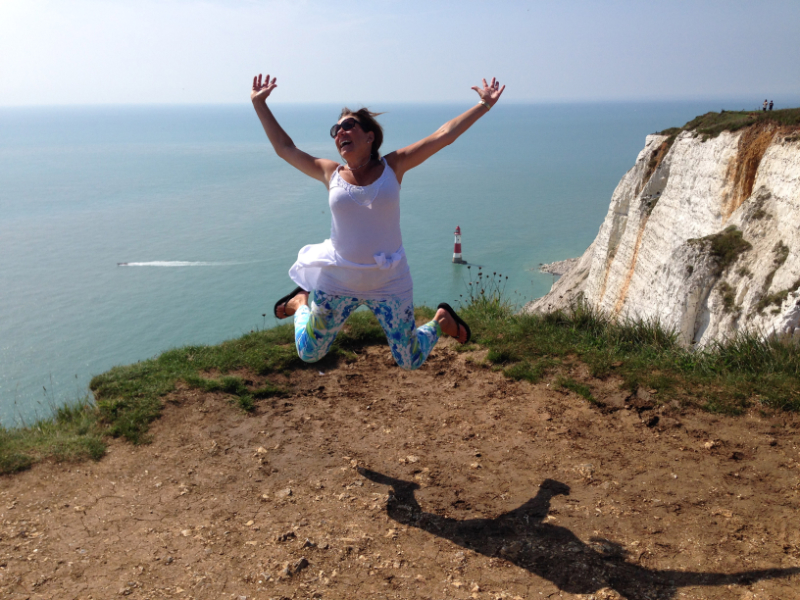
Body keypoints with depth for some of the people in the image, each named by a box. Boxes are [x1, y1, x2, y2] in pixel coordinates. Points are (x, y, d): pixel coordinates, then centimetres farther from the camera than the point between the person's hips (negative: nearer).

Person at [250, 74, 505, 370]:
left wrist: (483, 105, -5)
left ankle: (442, 320, 41)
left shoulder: (393, 166, -4)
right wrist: (260, 104, 11)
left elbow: (443, 135, -5)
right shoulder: (330, 174, -1)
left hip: (389, 283, -1)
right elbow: (284, 147, 9)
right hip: (336, 282, 2)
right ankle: (301, 303, 46)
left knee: (411, 361, 11)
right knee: (309, 354, 17)